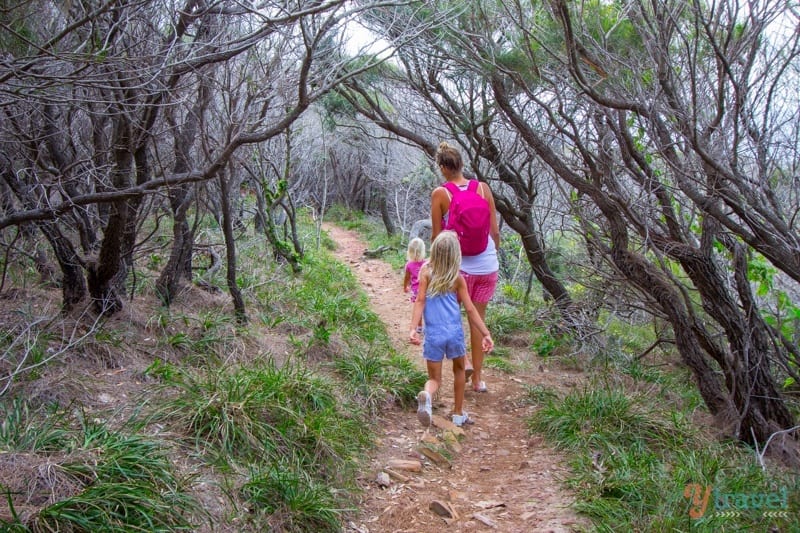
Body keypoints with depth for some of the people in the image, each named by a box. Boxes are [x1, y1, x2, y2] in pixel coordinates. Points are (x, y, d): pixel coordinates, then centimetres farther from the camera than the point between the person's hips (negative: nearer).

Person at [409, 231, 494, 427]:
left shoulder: (426, 270, -2)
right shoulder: (457, 278, 0)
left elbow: (420, 301, -10)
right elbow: (470, 309, 0)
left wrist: (413, 329, -12)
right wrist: (485, 334, 5)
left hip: (433, 334, 0)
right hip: (455, 332, 0)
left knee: (434, 378, 10)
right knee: (459, 370, 25)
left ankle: (426, 395, -25)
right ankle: (458, 413, 30)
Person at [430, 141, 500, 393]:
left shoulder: (440, 194, -9)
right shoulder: (483, 188, -1)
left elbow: (437, 236, -5)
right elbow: (495, 231, 3)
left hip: (458, 266, -3)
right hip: (488, 265, 3)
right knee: (478, 319, 14)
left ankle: (463, 359, 1)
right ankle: (478, 378, 20)